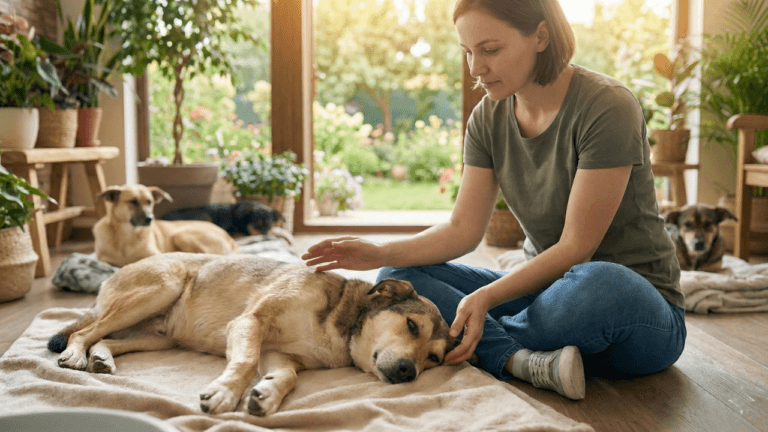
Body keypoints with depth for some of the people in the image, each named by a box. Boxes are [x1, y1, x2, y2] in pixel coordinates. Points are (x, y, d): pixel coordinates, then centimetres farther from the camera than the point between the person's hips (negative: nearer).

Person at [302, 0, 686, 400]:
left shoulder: (607, 107, -20)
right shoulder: (488, 117, 0)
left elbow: (575, 247, -21)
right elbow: (463, 228, -3)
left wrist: (487, 297, -30)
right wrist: (382, 254, -17)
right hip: (544, 287, 6)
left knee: (597, 285, -42)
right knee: (399, 277, -9)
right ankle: (526, 360, -29)